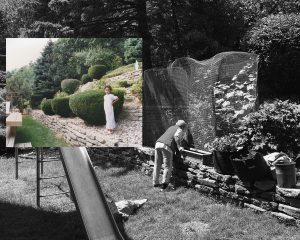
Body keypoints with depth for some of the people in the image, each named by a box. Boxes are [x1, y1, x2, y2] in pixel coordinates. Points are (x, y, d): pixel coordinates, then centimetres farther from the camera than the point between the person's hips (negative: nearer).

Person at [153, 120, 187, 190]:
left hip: (158, 143, 7)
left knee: (157, 165, 14)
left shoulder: (171, 127, 29)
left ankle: (155, 183, 19)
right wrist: (179, 147, -9)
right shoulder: (180, 130, 9)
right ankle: (164, 182, -8)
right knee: (168, 166, 3)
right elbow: (176, 136, -13)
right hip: (167, 147, -6)